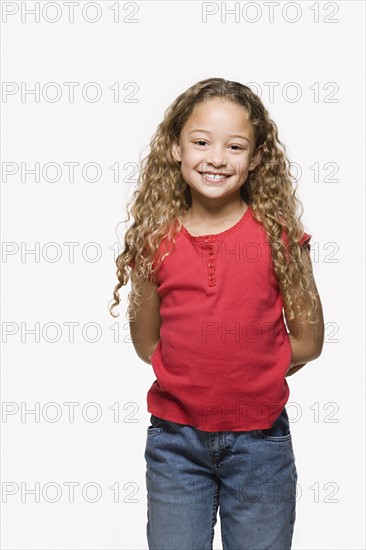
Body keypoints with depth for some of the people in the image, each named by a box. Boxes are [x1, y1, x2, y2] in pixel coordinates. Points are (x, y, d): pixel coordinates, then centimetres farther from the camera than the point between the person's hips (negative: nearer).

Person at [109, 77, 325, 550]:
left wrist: (248, 373, -1)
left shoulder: (278, 233, -7)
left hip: (259, 439, 0)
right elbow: (147, 345, 6)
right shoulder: (155, 241, -3)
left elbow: (308, 341, 0)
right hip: (176, 439, 1)